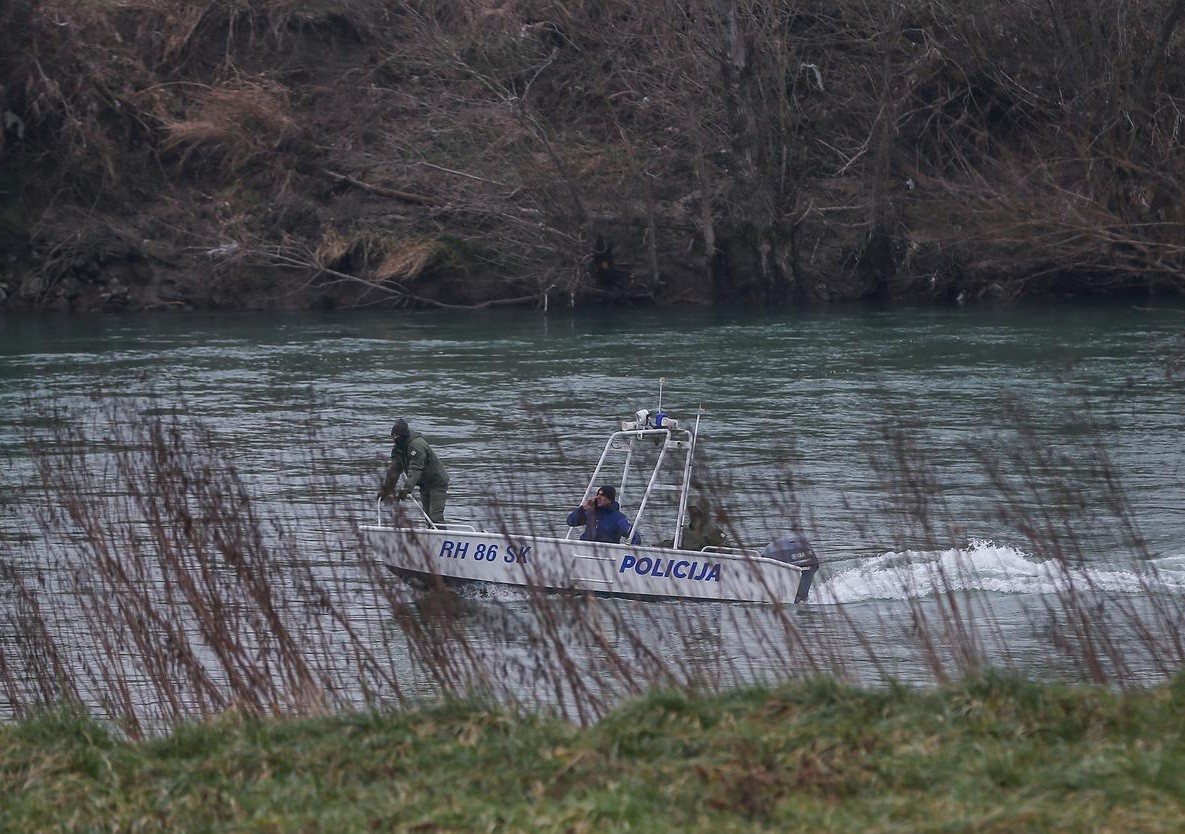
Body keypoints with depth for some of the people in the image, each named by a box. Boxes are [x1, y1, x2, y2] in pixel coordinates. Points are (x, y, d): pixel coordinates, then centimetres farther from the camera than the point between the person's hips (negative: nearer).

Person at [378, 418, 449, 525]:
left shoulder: (417, 445, -26)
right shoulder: (398, 449, 2)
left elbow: (415, 469, -36)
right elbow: (393, 470, 4)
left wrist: (406, 489, -46)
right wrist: (384, 489, -4)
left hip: (437, 483, -9)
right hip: (424, 484, 9)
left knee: (435, 517, -18)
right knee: (428, 517, 8)